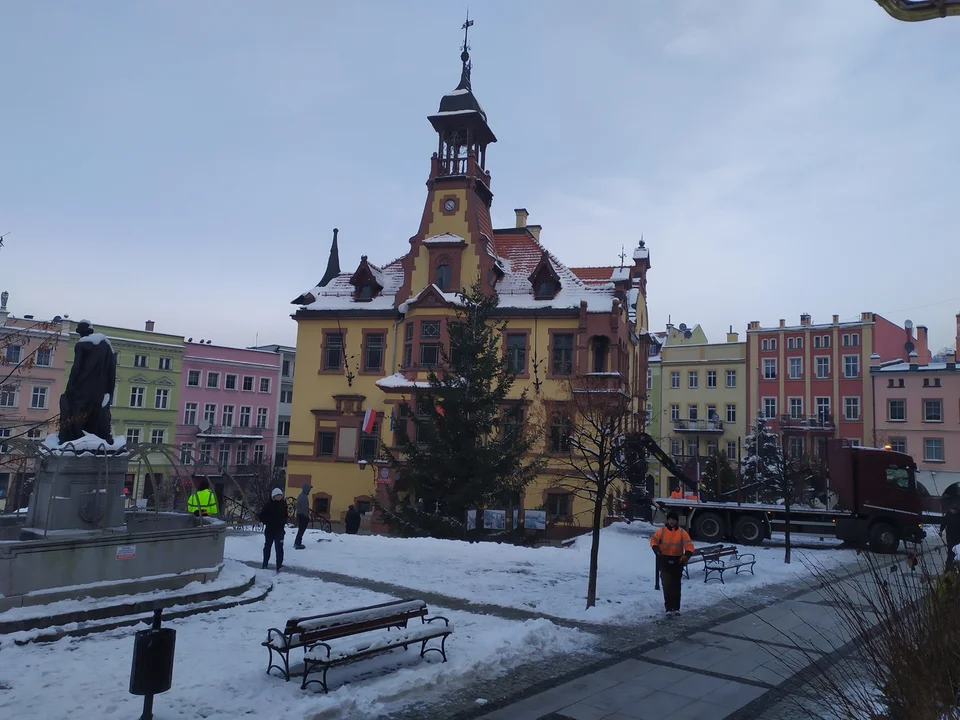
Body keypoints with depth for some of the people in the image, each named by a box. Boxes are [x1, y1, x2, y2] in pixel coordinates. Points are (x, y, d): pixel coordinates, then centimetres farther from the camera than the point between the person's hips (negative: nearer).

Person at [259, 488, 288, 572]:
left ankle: (279, 566, -9)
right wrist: (267, 522, -15)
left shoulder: (283, 504, -1)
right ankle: (264, 564, 33)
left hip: (279, 530, 1)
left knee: (279, 548, -9)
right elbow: (261, 516, -7)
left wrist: (284, 523, 1)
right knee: (267, 547, 16)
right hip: (269, 530, -1)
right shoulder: (269, 504, -11)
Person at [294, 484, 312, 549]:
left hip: (299, 514, 10)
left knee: (300, 529, 19)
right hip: (303, 516, -10)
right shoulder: (304, 497, -21)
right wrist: (307, 516, -15)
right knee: (302, 530, -3)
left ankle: (297, 543, 26)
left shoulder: (300, 496, 11)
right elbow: (305, 508, -22)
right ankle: (298, 544, 0)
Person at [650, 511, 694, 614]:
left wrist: (686, 556, -26)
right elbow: (653, 541, 3)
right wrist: (656, 549, -17)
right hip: (664, 561, -2)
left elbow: (689, 545, -8)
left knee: (676, 585, 13)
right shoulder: (661, 531, -5)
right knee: (667, 585, -8)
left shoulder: (682, 532, -4)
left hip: (677, 562, 2)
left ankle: (676, 607, 24)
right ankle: (669, 608, -4)